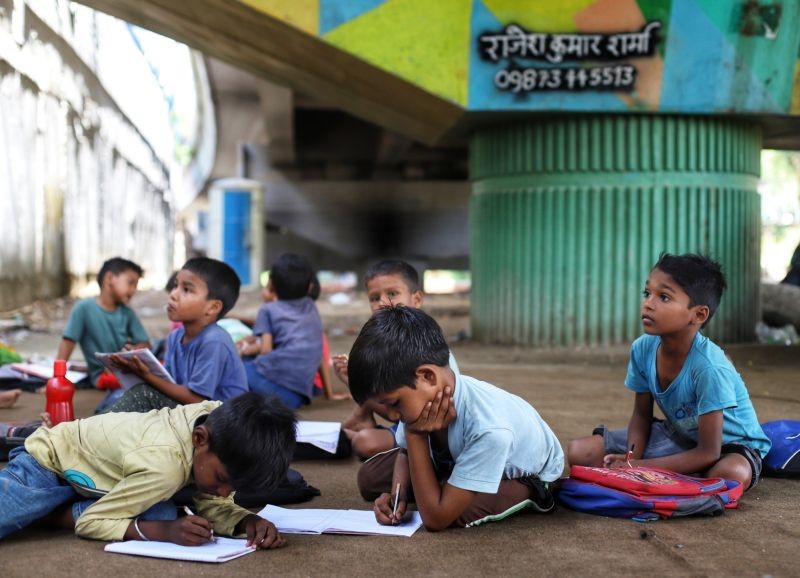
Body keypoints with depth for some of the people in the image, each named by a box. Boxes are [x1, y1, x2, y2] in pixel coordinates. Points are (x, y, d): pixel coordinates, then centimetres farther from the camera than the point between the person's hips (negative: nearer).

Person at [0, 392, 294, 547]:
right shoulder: (164, 466, -39)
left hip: (88, 460, 7)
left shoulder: (217, 418, -20)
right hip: (48, 463, -7)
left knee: (163, 513, -15)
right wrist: (165, 531, -38)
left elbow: (212, 504, -9)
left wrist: (248, 521, -28)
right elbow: (89, 521, -29)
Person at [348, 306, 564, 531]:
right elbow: (406, 453, 0)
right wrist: (397, 494, -22)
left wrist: (415, 434, -37)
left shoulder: (489, 429, -44)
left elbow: (436, 519, -38)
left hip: (529, 476, -6)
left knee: (457, 512, -33)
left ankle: (525, 495, -6)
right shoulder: (421, 397, -25)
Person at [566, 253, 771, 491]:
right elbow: (641, 415, 0)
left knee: (734, 474, -41)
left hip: (728, 444, -4)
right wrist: (631, 459, -20)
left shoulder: (709, 366, -33)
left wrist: (640, 467, -28)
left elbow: (708, 453, -28)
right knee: (579, 452, -9)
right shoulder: (642, 349, -16)